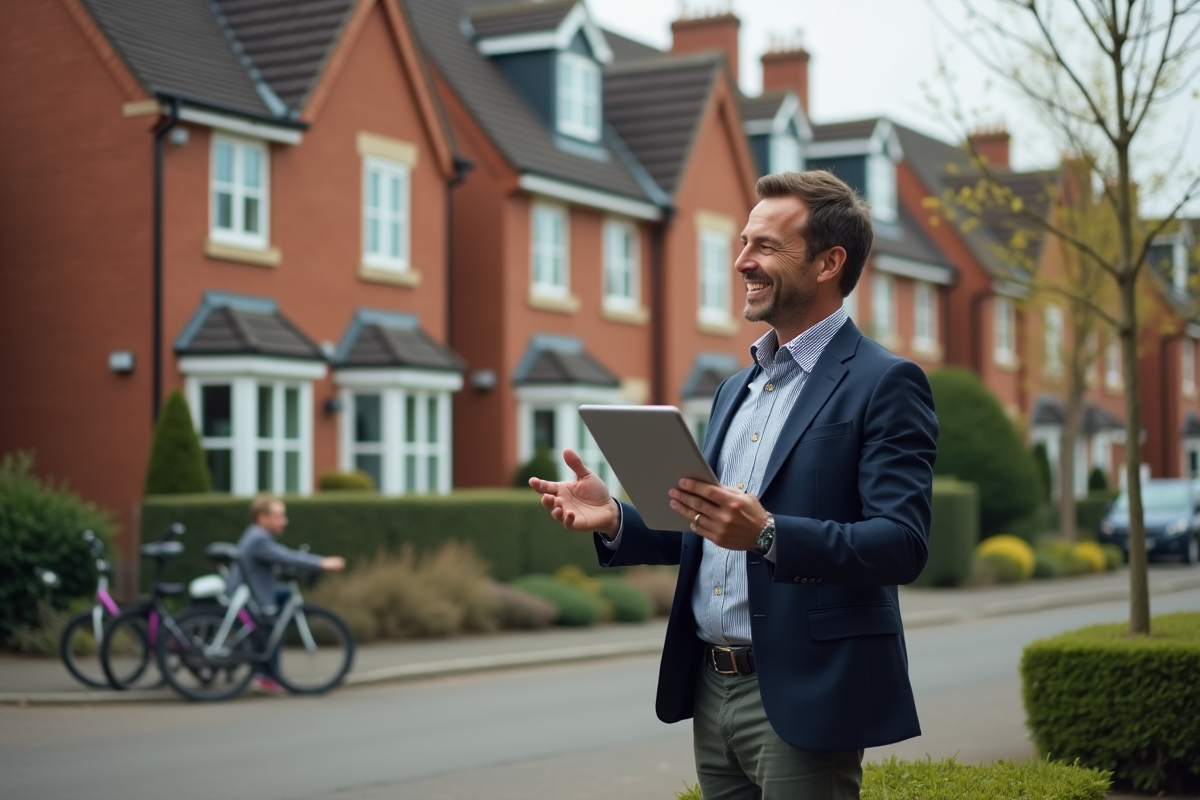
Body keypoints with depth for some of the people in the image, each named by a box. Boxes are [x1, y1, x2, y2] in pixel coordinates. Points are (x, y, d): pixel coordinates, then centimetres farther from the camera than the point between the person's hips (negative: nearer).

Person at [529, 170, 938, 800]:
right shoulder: (736, 390, 17)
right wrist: (615, 520, 2)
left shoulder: (885, 384, -8)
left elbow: (902, 546, -18)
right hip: (712, 691, 8)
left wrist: (768, 534, -31)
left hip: (801, 699, -7)